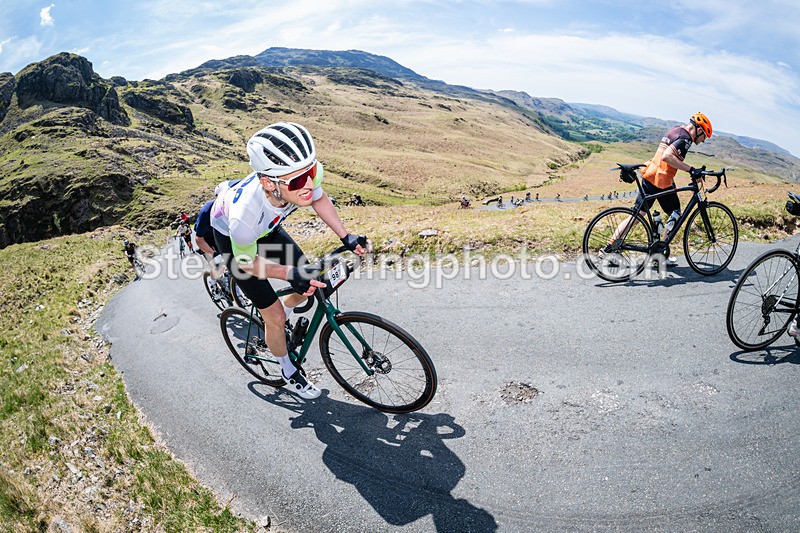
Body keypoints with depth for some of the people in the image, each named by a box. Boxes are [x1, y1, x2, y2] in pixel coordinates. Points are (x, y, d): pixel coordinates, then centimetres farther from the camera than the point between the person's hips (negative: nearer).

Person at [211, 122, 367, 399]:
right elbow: (246, 261, -23)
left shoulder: (307, 173, -35)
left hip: (267, 229, 5)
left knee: (311, 285, 7)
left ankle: (275, 321, 39)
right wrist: (290, 273, -35)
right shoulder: (244, 214, -46)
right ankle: (289, 373, 27)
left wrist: (346, 236, -16)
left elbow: (319, 199, -9)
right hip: (232, 237, -5)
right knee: (274, 314, -1)